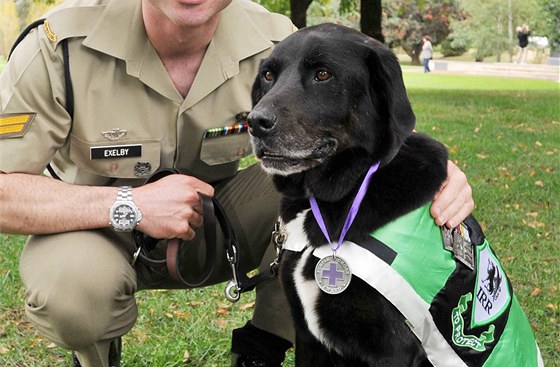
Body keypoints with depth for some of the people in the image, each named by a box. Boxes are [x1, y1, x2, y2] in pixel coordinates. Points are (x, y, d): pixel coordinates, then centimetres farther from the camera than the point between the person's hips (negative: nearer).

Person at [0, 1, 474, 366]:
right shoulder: (61, 45, -25)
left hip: (216, 219, 3)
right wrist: (129, 204, -35)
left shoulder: (272, 41, -17)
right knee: (73, 286, -37)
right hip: (95, 227, -2)